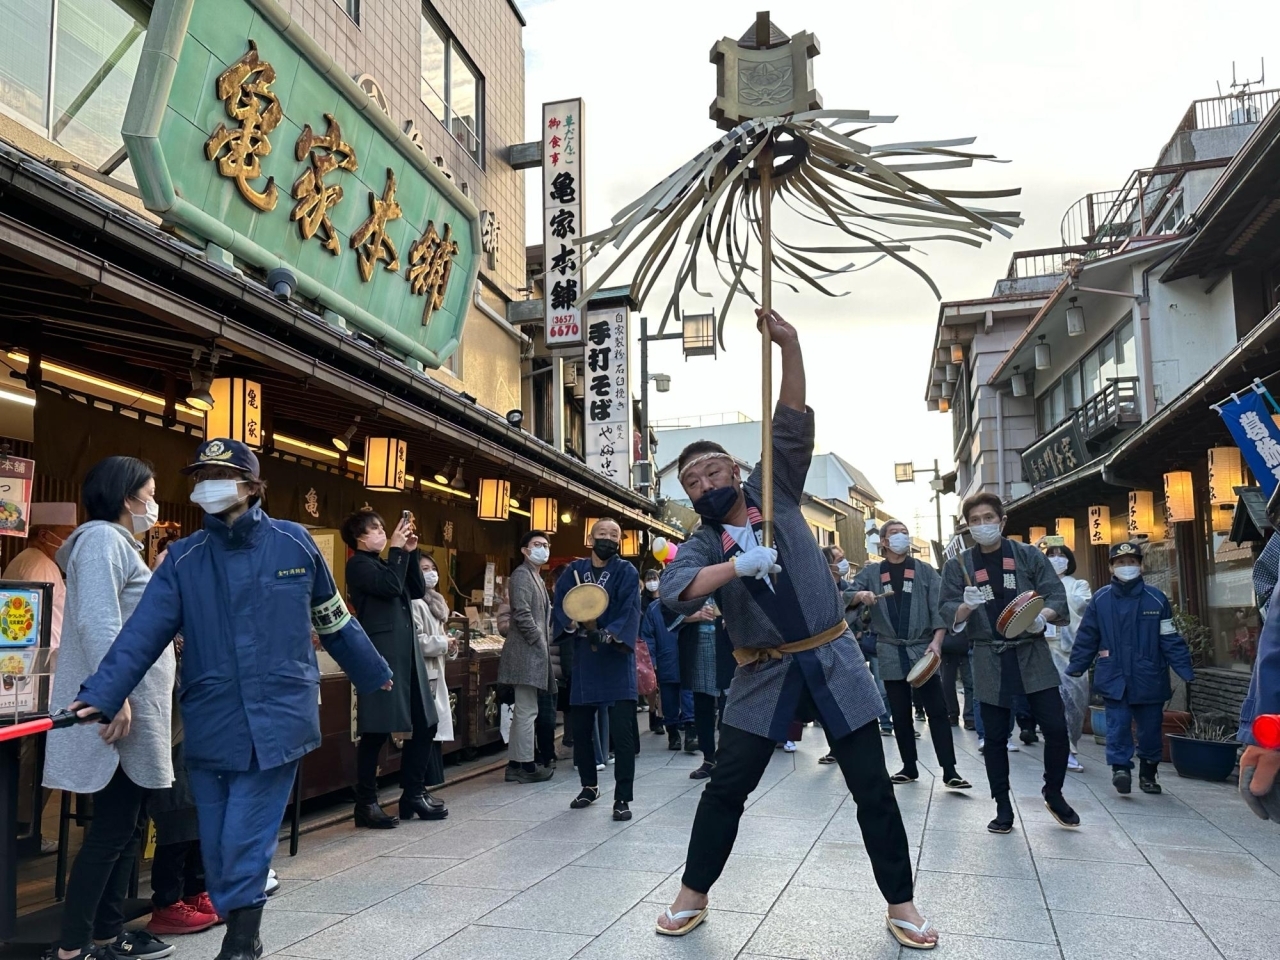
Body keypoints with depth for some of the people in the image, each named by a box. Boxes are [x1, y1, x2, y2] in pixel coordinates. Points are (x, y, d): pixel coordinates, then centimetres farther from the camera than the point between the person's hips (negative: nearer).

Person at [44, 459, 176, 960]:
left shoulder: (120, 544, 20)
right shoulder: (102, 538, -12)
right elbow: (97, 623, -23)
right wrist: (115, 697, -27)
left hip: (137, 706, 10)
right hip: (119, 709, -10)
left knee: (129, 826, 13)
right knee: (110, 829, -5)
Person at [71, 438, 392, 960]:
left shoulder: (294, 542, -1)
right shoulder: (183, 558, 2)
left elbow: (334, 620, 10)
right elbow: (143, 632, -7)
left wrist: (372, 673, 19)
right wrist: (102, 694, -21)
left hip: (276, 721, -2)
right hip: (210, 726, 3)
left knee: (245, 843, -4)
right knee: (218, 846, 11)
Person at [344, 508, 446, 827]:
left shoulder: (384, 563, 22)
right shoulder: (359, 564, -4)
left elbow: (418, 591, 17)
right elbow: (391, 587, -19)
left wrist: (411, 553, 11)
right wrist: (397, 549, -10)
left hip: (406, 653, 9)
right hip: (381, 655, -9)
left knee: (425, 725, 10)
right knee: (376, 731, -5)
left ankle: (412, 796, 19)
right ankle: (366, 804, 5)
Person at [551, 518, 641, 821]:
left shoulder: (626, 572, 0)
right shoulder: (574, 571, 8)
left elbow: (631, 612, -13)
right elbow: (559, 606, 0)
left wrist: (610, 634, -29)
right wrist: (577, 623, -19)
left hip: (616, 660, -3)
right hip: (584, 660, 3)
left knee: (621, 734, -6)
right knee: (580, 730, 11)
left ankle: (622, 798, 3)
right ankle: (589, 787, 31)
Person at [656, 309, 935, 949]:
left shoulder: (774, 491, 3)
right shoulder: (701, 545, 0)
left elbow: (793, 424, -8)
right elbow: (674, 589, -20)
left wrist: (789, 345, -19)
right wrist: (739, 566, -33)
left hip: (833, 661, 0)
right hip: (763, 675, 0)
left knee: (872, 787, 5)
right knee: (726, 787, 4)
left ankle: (900, 905, 20)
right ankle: (692, 895, 21)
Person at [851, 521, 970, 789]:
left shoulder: (925, 571, 6)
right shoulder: (871, 572, 7)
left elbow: (938, 608, -2)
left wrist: (936, 641, -16)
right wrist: (861, 595, -25)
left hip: (922, 650, -1)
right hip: (891, 653, 1)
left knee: (937, 711, -5)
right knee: (900, 714, 8)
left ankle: (949, 771, -3)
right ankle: (909, 767, 18)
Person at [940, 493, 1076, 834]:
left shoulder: (1028, 555, 3)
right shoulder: (957, 565, 3)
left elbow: (1057, 596, -1)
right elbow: (947, 612, -2)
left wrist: (1042, 616, -22)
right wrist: (966, 607, -24)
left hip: (1032, 654, 0)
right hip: (990, 659, 0)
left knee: (1056, 727, -4)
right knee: (995, 737, 4)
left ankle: (1053, 793, 20)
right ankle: (1003, 807, 18)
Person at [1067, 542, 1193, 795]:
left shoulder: (1156, 599, 0)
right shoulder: (1100, 600, 0)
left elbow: (1171, 640, 2)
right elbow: (1086, 638, 4)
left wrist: (1185, 672, -4)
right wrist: (1074, 669, 2)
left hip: (1149, 679, 1)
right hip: (1114, 679, -1)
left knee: (1150, 727, 10)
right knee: (1118, 724, -9)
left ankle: (1148, 773, 26)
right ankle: (1120, 768, -2)